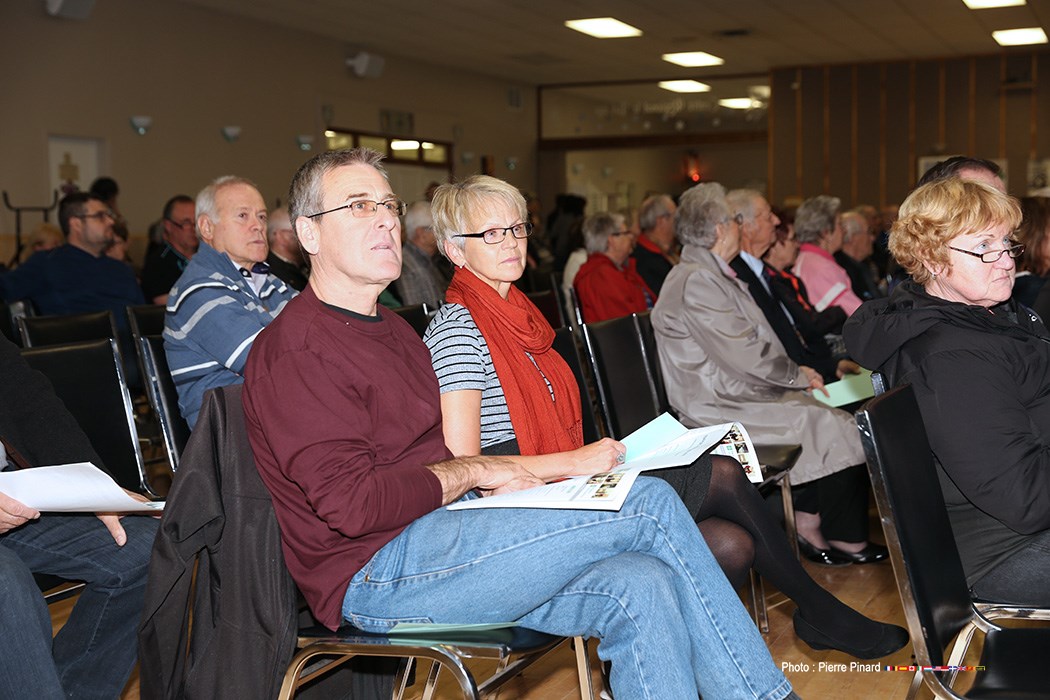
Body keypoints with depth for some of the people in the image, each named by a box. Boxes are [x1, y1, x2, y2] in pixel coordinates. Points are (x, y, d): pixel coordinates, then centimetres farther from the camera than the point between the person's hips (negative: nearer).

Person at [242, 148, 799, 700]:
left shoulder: (393, 331, 23)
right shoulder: (292, 351, -9)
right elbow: (352, 503, -19)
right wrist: (472, 472, -10)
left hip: (441, 526, 9)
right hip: (375, 575, -9)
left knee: (641, 587, -16)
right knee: (651, 504, -16)